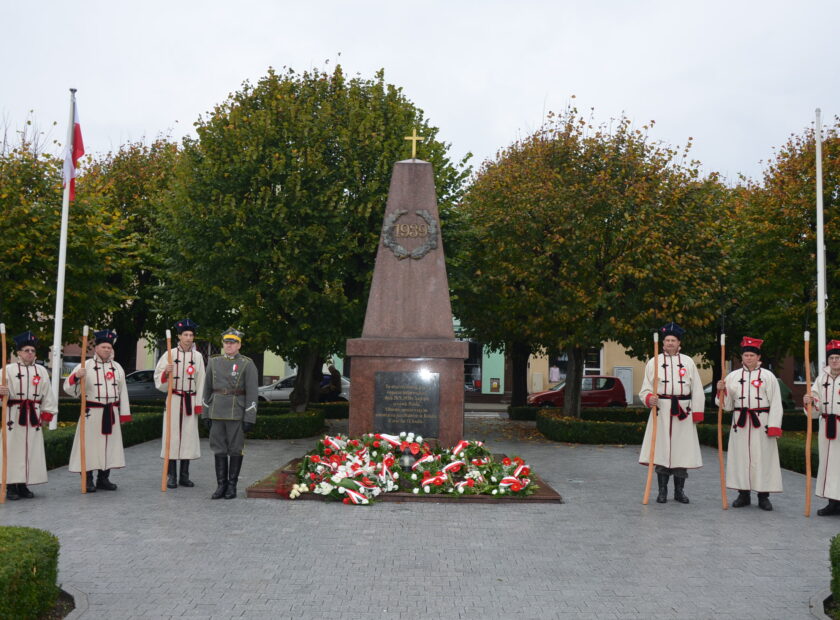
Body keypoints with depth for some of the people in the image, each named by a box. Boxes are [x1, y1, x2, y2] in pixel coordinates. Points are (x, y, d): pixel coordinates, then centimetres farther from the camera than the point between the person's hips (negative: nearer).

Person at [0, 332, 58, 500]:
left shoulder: (41, 371, 10)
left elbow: (47, 394, 11)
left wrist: (47, 413, 6)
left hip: (33, 416, 4)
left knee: (31, 451, 5)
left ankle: (23, 486, 14)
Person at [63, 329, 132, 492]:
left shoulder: (117, 367, 11)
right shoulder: (86, 366, -2)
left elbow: (122, 392, 14)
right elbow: (68, 387, -7)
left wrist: (124, 414, 10)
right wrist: (76, 376, -28)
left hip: (112, 413, 4)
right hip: (92, 413, -4)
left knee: (109, 445, 8)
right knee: (89, 445, -3)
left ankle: (103, 479, 19)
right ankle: (88, 480, 7)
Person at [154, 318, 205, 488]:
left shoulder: (198, 356, 6)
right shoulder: (170, 355, 1)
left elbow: (201, 382, 7)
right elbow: (159, 381, 2)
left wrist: (198, 405, 2)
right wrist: (166, 372, -19)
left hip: (191, 401, 2)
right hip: (174, 400, -2)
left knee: (188, 435, 4)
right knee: (172, 435, -3)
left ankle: (184, 476, 13)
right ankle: (171, 476, 4)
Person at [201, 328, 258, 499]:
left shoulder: (247, 364, -4)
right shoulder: (214, 362, 8)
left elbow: (252, 393, -7)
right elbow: (207, 389, 12)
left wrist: (250, 418, -12)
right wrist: (205, 414, 8)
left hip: (237, 413, -3)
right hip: (217, 413, 4)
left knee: (235, 449, 3)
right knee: (219, 449, 5)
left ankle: (232, 486, 13)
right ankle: (221, 485, 12)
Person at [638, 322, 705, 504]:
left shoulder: (688, 362, 9)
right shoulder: (653, 362, 6)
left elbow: (697, 390, 8)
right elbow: (645, 389, 5)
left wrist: (697, 413, 1)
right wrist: (649, 398, -16)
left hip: (683, 413, 1)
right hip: (661, 411, -1)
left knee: (682, 451, 2)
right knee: (661, 450, -1)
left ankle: (679, 491, 15)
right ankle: (662, 491, 10)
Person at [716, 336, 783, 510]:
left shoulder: (768, 376, 2)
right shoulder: (733, 376, 8)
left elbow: (775, 403, -2)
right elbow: (728, 404, 11)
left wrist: (773, 427, -10)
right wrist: (721, 390, -8)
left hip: (761, 424, -2)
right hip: (740, 423, 2)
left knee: (762, 458, -1)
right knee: (740, 457, 4)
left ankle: (763, 496, 10)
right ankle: (743, 494, 16)